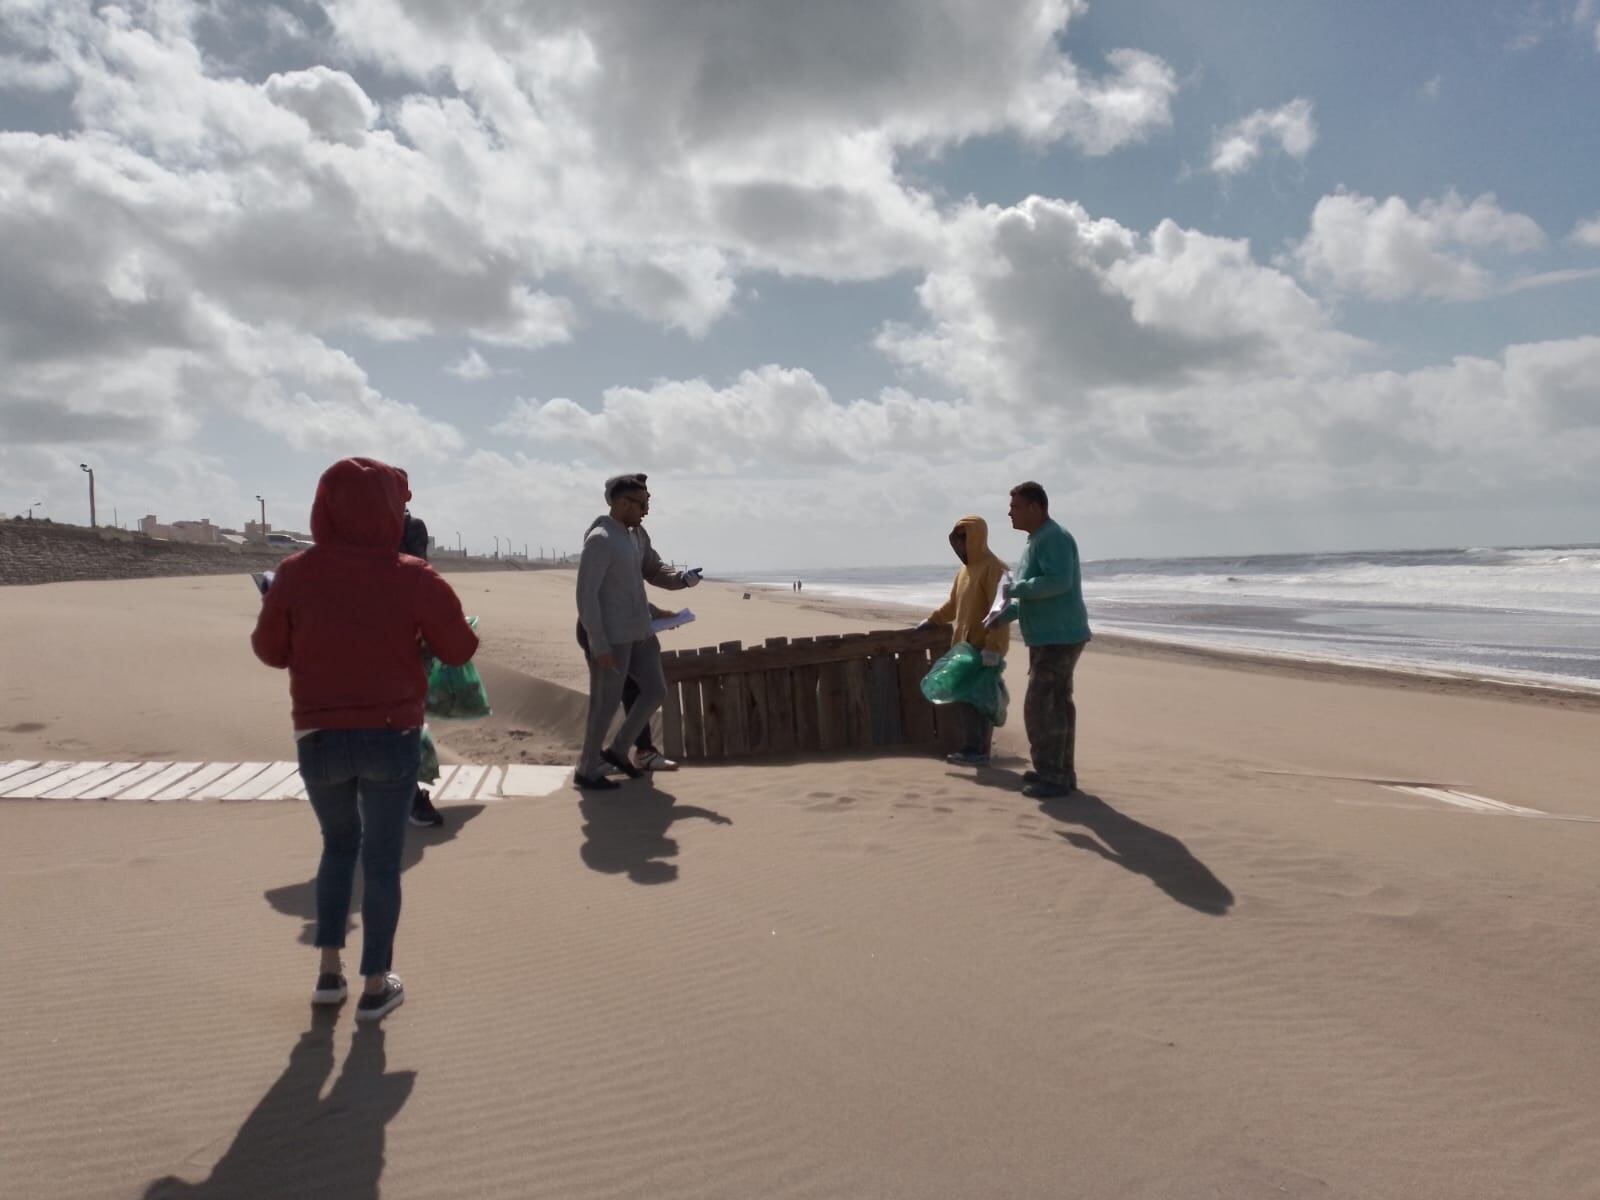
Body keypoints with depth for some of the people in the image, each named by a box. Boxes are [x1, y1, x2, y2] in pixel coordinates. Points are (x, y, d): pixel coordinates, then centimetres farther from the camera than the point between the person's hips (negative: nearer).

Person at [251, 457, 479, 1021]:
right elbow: (460, 649, -1)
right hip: (393, 737, -2)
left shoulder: (295, 574, -4)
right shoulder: (413, 578, -9)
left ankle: (329, 971, 23)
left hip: (319, 738, 2)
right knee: (383, 858, 10)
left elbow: (270, 650, 6)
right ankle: (376, 985, 18)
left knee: (339, 843, 24)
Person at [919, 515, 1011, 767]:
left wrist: (993, 646, -27)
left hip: (985, 647, -9)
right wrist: (932, 620, 34)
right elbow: (953, 604, 32)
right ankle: (972, 748, 17)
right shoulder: (964, 570, 17)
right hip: (965, 645, 9)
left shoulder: (993, 568, -12)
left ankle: (979, 751, -2)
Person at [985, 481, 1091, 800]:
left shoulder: (1053, 538, -15)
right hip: (1051, 638, 11)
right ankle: (1061, 772, 23)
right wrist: (1005, 614, 13)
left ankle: (1052, 777, -4)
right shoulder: (1037, 540, 17)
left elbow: (1059, 582, -29)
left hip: (1059, 638, -11)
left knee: (1040, 707, -9)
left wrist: (1017, 588, -18)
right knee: (1057, 705, 15)